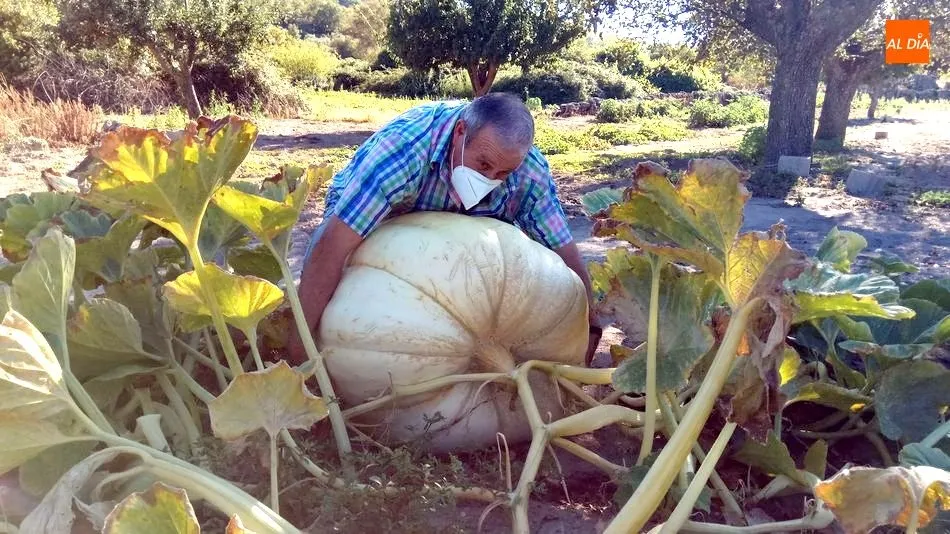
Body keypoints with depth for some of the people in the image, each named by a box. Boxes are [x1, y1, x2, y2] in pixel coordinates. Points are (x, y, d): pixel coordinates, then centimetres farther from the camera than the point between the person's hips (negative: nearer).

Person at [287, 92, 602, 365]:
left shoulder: (528, 168, -27)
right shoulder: (404, 145, -42)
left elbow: (563, 251, -19)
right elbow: (331, 246, -44)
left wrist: (590, 329, -24)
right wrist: (299, 343, -43)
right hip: (365, 216, -3)